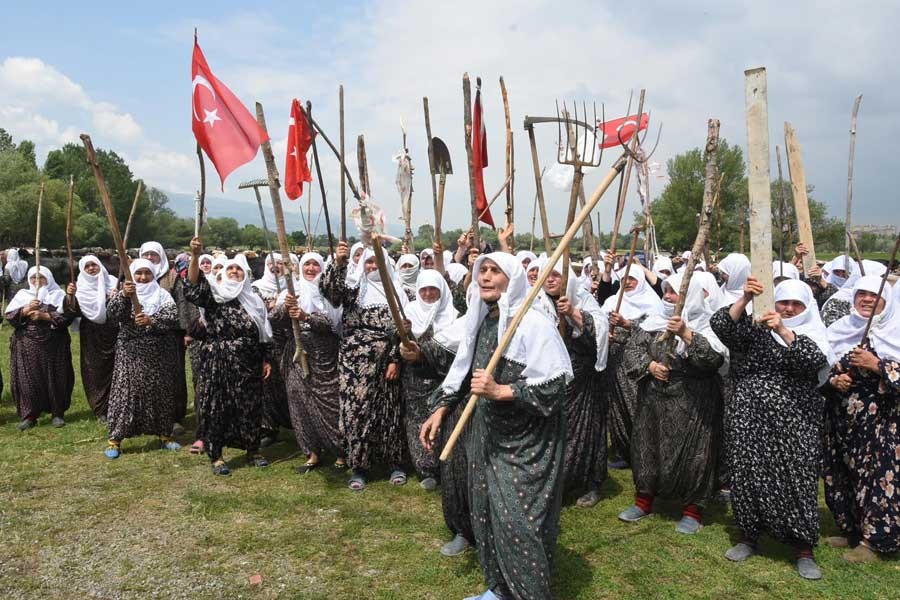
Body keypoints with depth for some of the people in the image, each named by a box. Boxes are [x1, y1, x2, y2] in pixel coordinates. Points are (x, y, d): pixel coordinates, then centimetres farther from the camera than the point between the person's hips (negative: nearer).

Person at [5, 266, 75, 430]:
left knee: (54, 378, 1)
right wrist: (26, 310, -12)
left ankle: (57, 413, 11)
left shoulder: (58, 295, 5)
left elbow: (67, 316, -7)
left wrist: (44, 316, -15)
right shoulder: (22, 294, 11)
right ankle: (29, 415, 7)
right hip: (27, 344, 2)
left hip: (53, 344, -2)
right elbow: (8, 315, 3)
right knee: (27, 379, -1)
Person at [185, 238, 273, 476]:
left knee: (249, 406, 9)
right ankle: (215, 456, 13)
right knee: (215, 406, 0)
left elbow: (264, 333, 13)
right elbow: (193, 286, -20)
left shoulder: (254, 300, 12)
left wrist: (266, 360, 7)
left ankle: (252, 450, 25)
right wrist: (195, 256, -33)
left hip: (247, 363, 3)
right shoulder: (214, 293, 1)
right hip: (217, 362, -3)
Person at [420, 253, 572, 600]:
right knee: (486, 513, 15)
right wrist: (440, 410, 7)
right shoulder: (480, 322, 7)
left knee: (517, 520, -6)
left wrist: (500, 391, -25)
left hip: (524, 442, -7)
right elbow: (461, 374, 16)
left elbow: (553, 387, -20)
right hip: (487, 436, 7)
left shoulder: (533, 324, -17)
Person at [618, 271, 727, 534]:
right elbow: (632, 350, 3)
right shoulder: (654, 322, 6)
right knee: (647, 447, 10)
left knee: (690, 452, 0)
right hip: (653, 400, 4)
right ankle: (644, 499, 28)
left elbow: (714, 359, -21)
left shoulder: (706, 325, -6)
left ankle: (691, 508, 19)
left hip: (691, 405, -4)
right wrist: (650, 365, -14)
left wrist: (686, 334, -28)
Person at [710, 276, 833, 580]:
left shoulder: (813, 335, 7)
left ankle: (804, 548, 12)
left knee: (796, 478, -2)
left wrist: (783, 331, -26)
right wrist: (745, 300, -21)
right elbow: (720, 325, -9)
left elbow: (816, 359, -15)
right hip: (750, 417, 1)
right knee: (749, 474, 5)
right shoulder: (756, 328, 8)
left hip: (794, 422, -1)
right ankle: (748, 536, 22)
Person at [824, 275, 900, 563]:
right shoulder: (839, 330, 8)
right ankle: (852, 530, 26)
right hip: (842, 419, 4)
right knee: (843, 475, 9)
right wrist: (833, 380, -7)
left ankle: (874, 541, 9)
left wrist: (877, 365, -19)